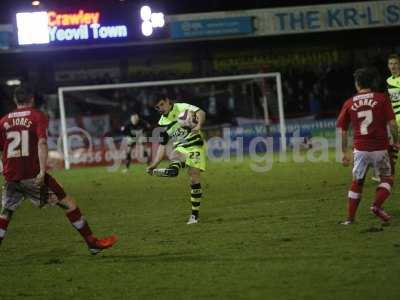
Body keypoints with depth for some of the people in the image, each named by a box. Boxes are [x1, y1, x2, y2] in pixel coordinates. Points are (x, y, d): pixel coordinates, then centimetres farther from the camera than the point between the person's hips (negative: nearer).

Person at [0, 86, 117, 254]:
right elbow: (42, 143, -14)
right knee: (68, 203, 5)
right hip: (33, 174, -3)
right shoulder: (37, 116, 1)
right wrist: (42, 171, -20)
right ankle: (92, 243, 6)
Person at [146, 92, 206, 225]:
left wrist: (199, 125, -42)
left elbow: (200, 113, -20)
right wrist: (154, 164, 5)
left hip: (195, 146, -7)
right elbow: (163, 145, 15)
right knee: (174, 157, -32)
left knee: (194, 180, -11)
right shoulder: (163, 122, 11)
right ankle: (172, 169, -58)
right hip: (180, 148, 7)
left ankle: (195, 214, -7)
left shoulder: (182, 108, -6)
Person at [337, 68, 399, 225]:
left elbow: (342, 130, 8)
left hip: (360, 149, 2)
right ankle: (377, 205, -11)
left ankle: (350, 218, 14)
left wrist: (345, 152, 17)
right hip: (380, 148, -2)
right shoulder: (381, 99, -1)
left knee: (357, 182, 16)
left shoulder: (349, 103, 6)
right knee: (387, 179, 13)